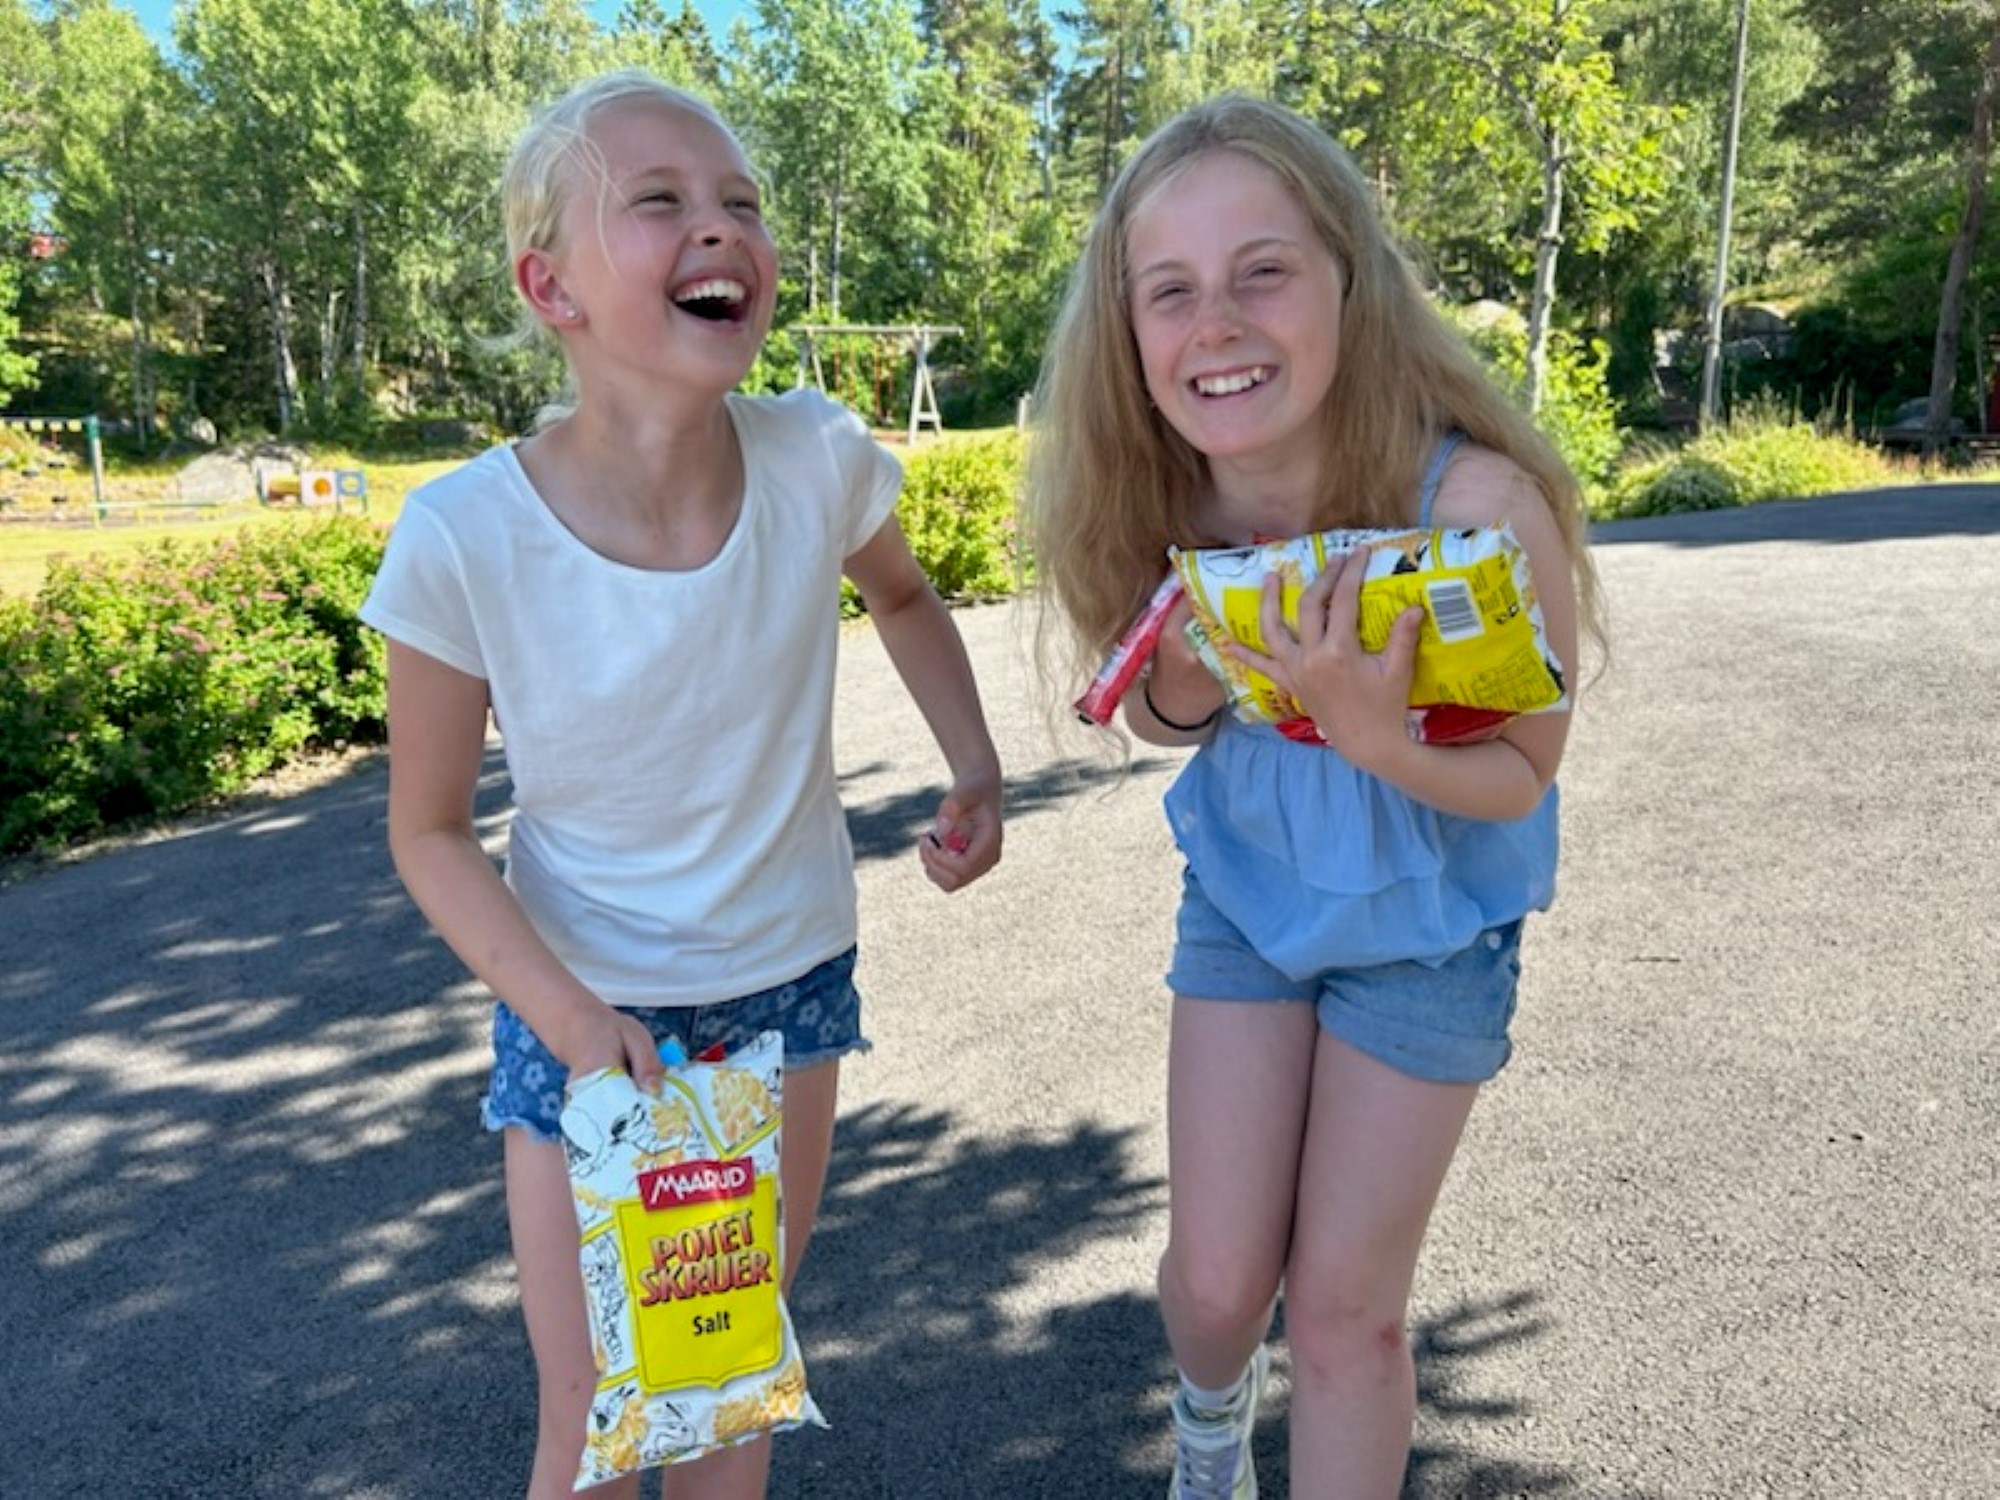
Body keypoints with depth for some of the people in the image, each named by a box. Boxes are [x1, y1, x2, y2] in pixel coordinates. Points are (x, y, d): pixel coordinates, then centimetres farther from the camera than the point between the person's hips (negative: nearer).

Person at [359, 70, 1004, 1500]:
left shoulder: (820, 457, -18)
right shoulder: (465, 539, -24)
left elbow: (905, 597, 7)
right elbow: (432, 832, -10)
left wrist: (975, 770, -5)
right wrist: (566, 1014, -22)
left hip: (793, 984, 3)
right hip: (587, 1011, -2)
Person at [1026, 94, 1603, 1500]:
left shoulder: (1478, 504, -31)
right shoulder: (1163, 501, -18)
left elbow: (1522, 775, -18)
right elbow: (1169, 724, -1)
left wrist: (1377, 734, -39)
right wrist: (1184, 677, -26)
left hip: (1426, 918, -2)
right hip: (1246, 887, 3)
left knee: (1346, 1303, 7)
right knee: (1217, 1276, 10)